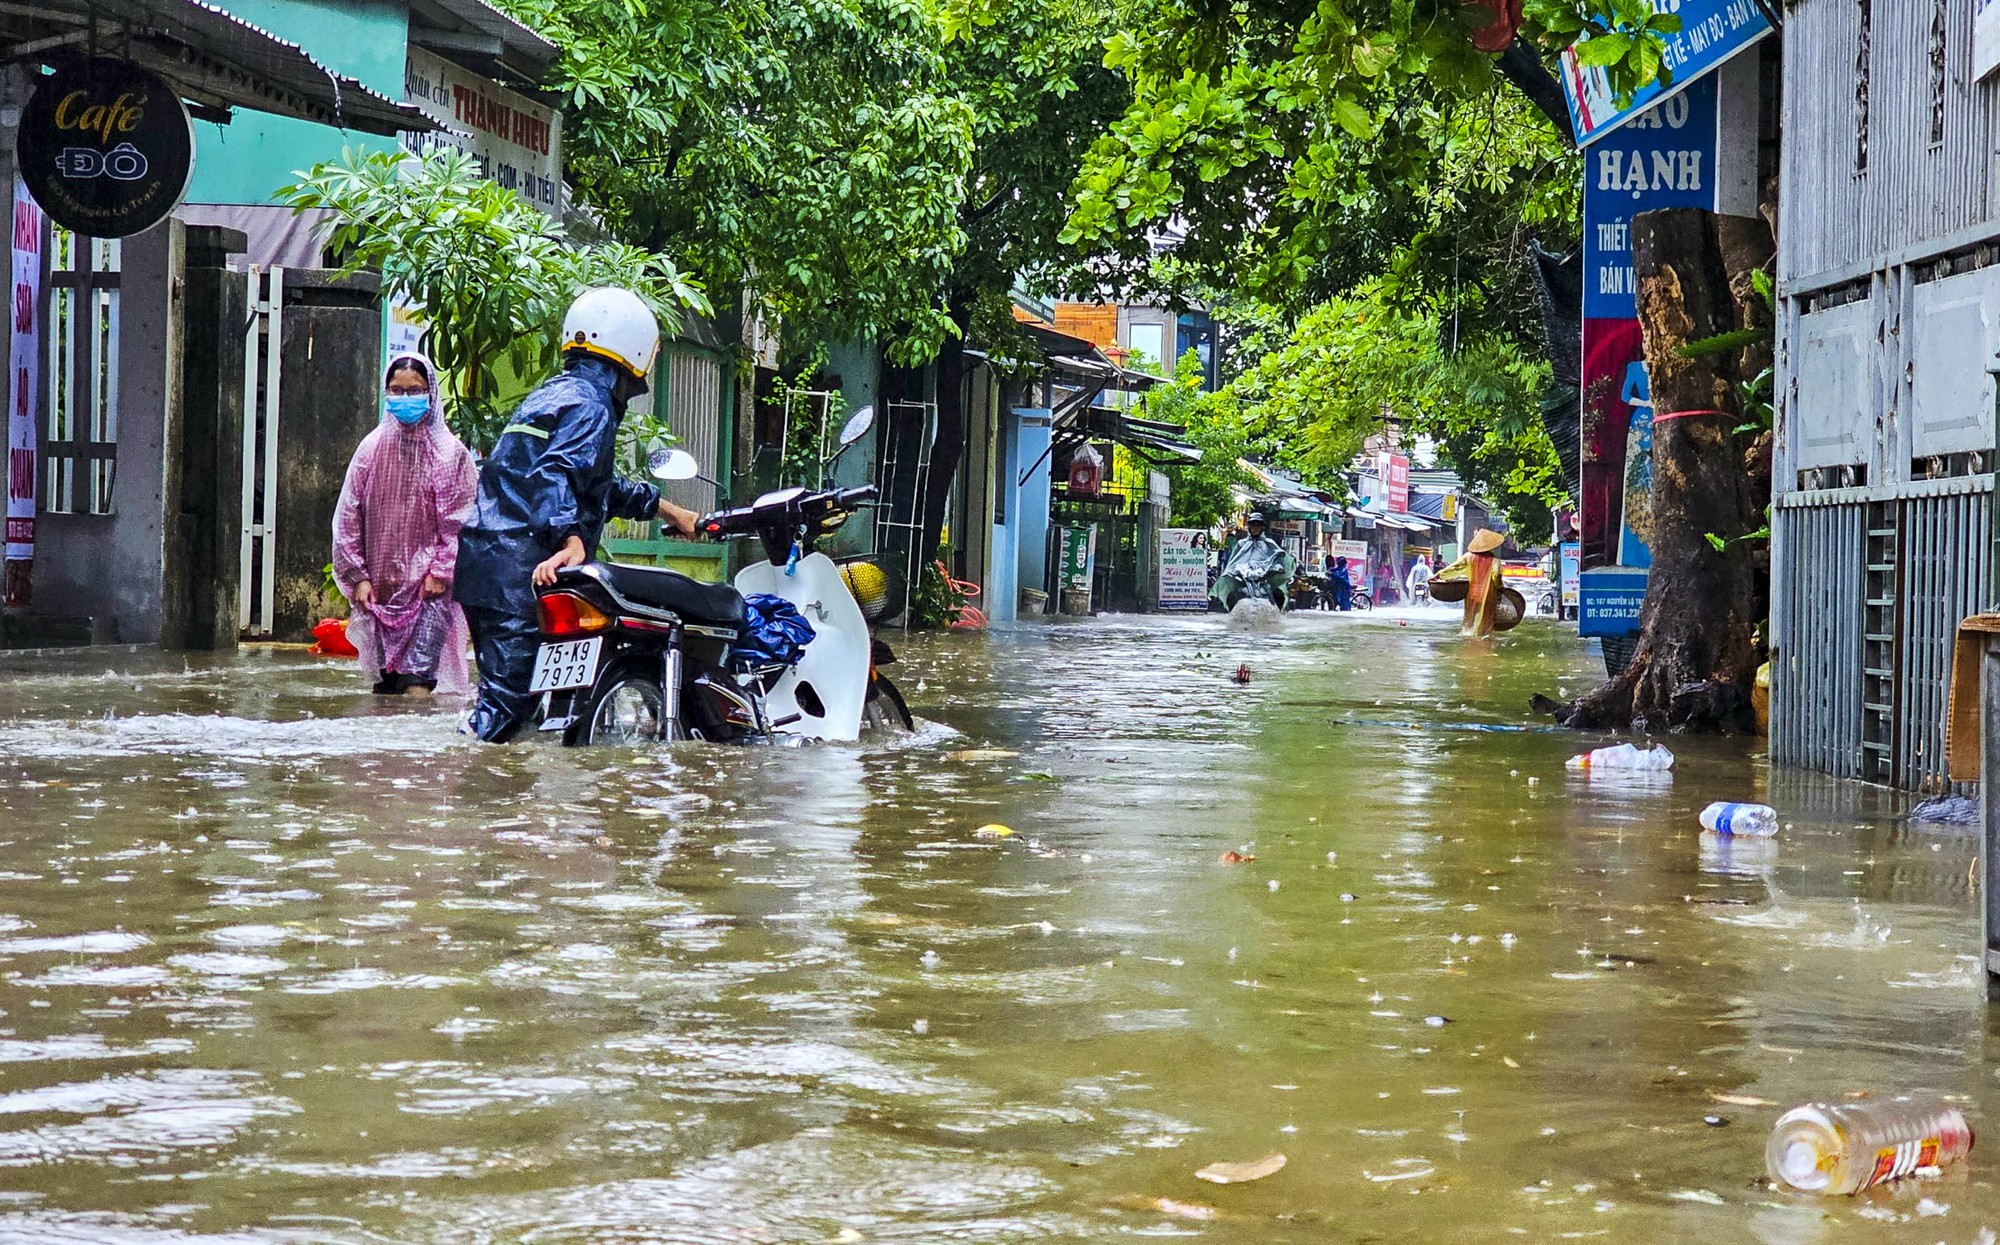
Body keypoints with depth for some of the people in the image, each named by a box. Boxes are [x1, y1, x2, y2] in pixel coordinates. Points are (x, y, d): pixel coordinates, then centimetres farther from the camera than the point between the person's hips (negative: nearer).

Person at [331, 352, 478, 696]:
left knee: (416, 682, -15)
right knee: (383, 683, 7)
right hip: (378, 588, 4)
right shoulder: (372, 448, 7)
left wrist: (440, 572, -10)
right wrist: (357, 576, 2)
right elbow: (348, 516, 8)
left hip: (428, 589, -4)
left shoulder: (450, 452, -1)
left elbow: (460, 521, -3)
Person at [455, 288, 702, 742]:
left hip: (482, 558, 10)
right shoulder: (590, 404, -6)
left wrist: (665, 508, 48)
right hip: (516, 569, -10)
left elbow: (598, 482, 39)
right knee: (509, 693, -15)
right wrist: (570, 539, -39)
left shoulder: (552, 394, 26)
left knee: (502, 686, 13)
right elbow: (558, 475, -24)